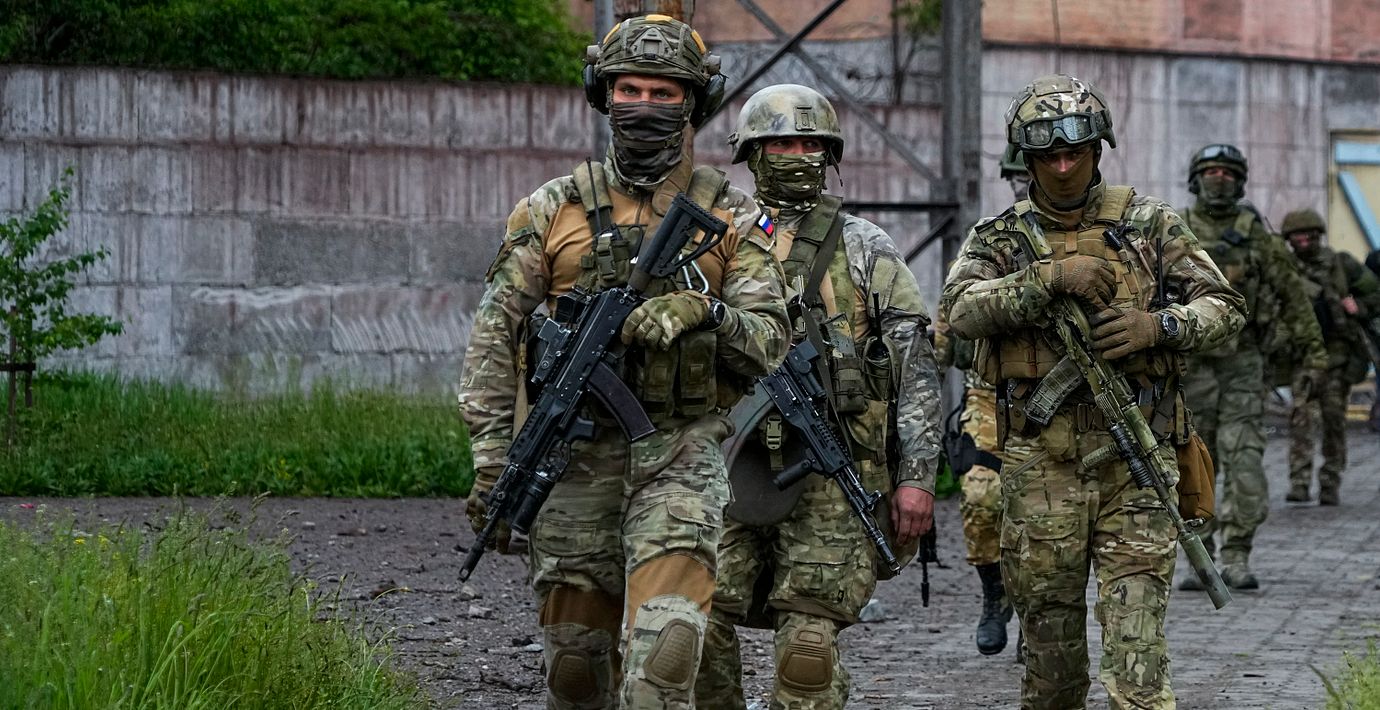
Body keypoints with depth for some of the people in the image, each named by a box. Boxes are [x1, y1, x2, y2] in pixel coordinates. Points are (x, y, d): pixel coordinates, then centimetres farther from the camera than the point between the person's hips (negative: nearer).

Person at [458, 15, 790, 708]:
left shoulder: (732, 217, 5)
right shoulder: (551, 210, 6)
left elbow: (770, 345, -2)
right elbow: (493, 337, 4)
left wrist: (707, 313, -23)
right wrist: (491, 461, -5)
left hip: (680, 457, -2)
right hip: (575, 459, 2)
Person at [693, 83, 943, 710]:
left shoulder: (864, 248, 6)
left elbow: (915, 368, 3)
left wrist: (916, 477, -4)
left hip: (827, 479, -3)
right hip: (732, 471, 3)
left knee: (808, 641, -8)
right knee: (698, 632, -3)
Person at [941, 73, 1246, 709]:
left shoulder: (1148, 223, 7)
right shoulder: (999, 237, 7)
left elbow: (1224, 306, 7)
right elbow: (962, 310, -12)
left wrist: (1157, 326, -12)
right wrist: (1050, 278, -23)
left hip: (1135, 465, -1)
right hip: (1039, 468, 1)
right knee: (1051, 656, 10)